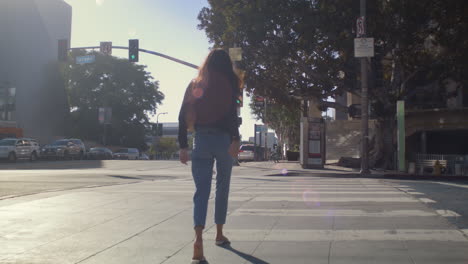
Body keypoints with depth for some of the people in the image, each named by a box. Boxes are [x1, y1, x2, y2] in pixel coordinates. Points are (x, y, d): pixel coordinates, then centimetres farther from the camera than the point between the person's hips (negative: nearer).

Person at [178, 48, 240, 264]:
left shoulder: (195, 84, 11)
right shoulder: (228, 82, 1)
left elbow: (183, 115, 5)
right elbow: (232, 111, -14)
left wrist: (183, 146, 7)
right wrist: (235, 139, -18)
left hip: (201, 139, 2)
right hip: (223, 139, -1)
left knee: (201, 191, -2)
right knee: (222, 188, 16)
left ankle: (198, 238, -23)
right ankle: (219, 234, 28)